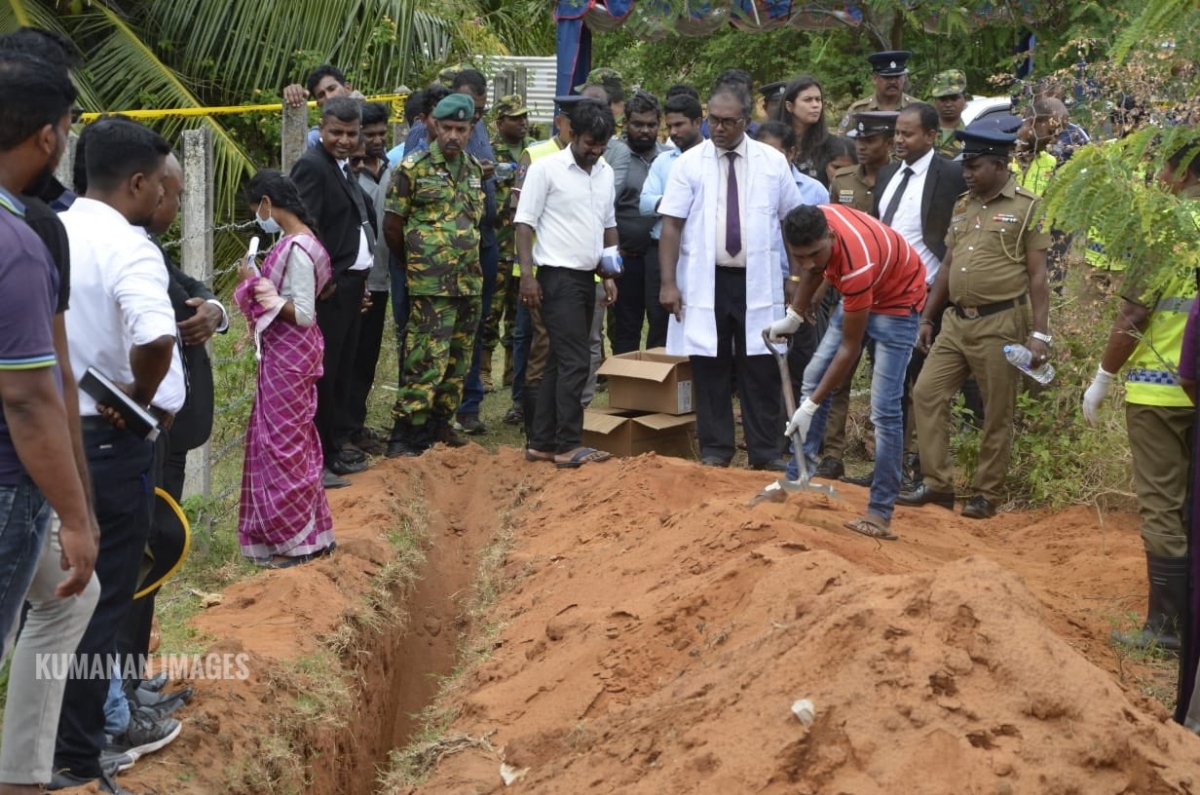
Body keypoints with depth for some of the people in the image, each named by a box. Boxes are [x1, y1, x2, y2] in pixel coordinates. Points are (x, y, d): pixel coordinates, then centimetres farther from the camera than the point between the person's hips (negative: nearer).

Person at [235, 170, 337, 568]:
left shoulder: (296, 249, -22)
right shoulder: (298, 241, 7)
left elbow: (303, 314, -23)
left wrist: (260, 291, -18)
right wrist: (259, 283, 4)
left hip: (288, 356, -10)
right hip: (284, 354, 10)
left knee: (283, 443, 0)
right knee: (292, 441, 16)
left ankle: (295, 542, 10)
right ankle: (312, 533, 25)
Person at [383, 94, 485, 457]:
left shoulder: (475, 169, 11)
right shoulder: (413, 168, -7)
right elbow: (392, 225, -3)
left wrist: (470, 262, 15)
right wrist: (414, 263, 6)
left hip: (470, 282, 6)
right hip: (430, 286, -6)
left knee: (458, 359, 11)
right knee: (427, 361, -10)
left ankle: (440, 422, 23)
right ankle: (403, 436, -5)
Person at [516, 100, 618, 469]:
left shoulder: (605, 172, 12)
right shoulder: (546, 168, -8)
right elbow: (525, 223, -9)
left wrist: (609, 274, 15)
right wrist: (527, 274, -15)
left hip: (587, 277, 7)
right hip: (558, 276, -7)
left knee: (560, 361, 10)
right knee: (575, 361, -11)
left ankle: (541, 443, 16)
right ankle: (568, 446, -7)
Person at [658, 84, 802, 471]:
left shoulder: (773, 161, 3)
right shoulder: (689, 162, -1)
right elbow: (671, 224, -3)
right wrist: (668, 282, -10)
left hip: (757, 280, 1)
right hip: (706, 280, 0)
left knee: (761, 367, 3)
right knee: (710, 366, 5)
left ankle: (765, 451, 13)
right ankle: (715, 449, 16)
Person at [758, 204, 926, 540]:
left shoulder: (857, 264, -40)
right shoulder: (816, 222, -22)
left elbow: (850, 348, -31)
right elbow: (813, 269, 6)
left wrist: (811, 406, -27)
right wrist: (794, 316, 6)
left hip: (897, 303, -8)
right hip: (859, 296, 8)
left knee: (883, 409, -14)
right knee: (813, 379, 8)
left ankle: (880, 512, -9)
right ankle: (794, 478, 17)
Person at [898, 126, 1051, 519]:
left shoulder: (1026, 207, -5)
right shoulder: (962, 207, 14)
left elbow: (1037, 276, -7)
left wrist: (1040, 334, -13)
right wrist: (926, 318, 16)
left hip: (1001, 324, -6)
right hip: (956, 321, 6)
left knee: (997, 414, 2)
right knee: (927, 392, 2)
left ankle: (987, 495, 13)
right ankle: (938, 484, 9)